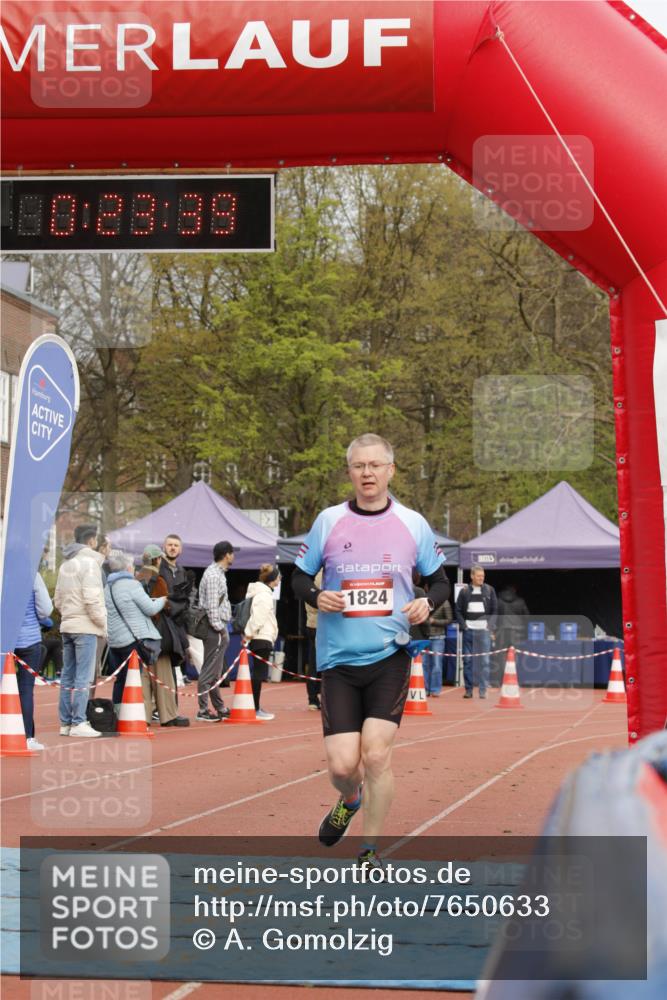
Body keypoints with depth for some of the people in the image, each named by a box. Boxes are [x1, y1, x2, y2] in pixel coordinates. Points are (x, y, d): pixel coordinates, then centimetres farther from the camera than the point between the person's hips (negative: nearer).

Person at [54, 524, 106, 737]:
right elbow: (91, 598, -17)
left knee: (68, 676, 10)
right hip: (86, 627, -8)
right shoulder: (89, 562, -10)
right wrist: (102, 622, -10)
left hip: (67, 626, 8)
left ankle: (65, 723, 12)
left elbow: (58, 599, 15)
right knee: (83, 677, -6)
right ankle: (78, 723, -8)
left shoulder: (65, 565, 16)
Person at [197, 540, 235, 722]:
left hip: (217, 627, 10)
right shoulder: (214, 575, -15)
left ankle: (220, 708, 23)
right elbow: (212, 606, -20)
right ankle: (203, 711, -6)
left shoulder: (217, 572, 17)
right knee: (210, 670, -8)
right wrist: (220, 628, -18)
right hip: (215, 628, -10)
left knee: (215, 672, 16)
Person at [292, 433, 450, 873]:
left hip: (390, 655, 0)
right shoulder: (328, 521, 2)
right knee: (342, 764, -5)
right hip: (338, 659, 1)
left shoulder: (413, 524, 3)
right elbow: (299, 576, 10)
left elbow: (440, 580, 12)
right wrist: (316, 596, -12)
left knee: (377, 754, -10)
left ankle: (372, 850, 9)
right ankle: (350, 800, 33)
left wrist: (427, 603, -9)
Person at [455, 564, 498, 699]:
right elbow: (458, 611, 7)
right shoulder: (464, 591, 5)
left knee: (484, 661, -4)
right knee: (467, 660, 3)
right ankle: (468, 689, 9)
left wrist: (491, 627, -3)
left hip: (484, 630, -1)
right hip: (469, 630, 1)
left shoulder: (489, 590, 5)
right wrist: (463, 626, -4)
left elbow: (494, 611, 7)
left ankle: (483, 690, -2)